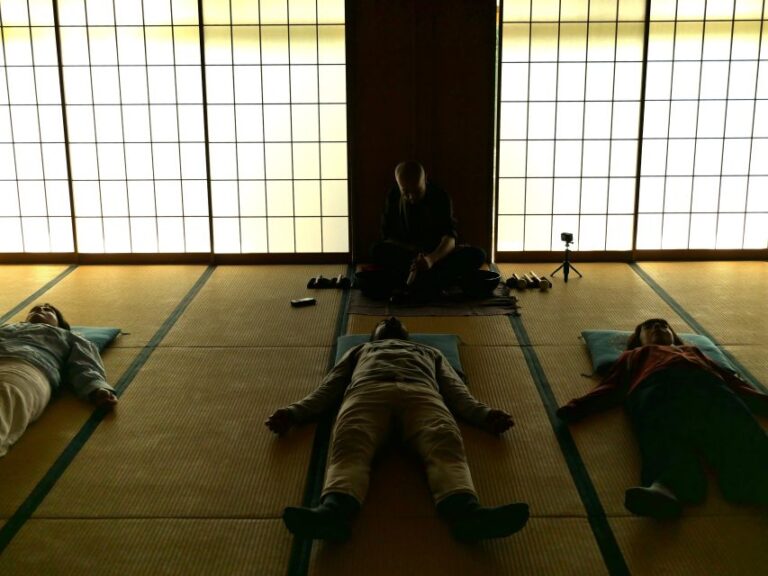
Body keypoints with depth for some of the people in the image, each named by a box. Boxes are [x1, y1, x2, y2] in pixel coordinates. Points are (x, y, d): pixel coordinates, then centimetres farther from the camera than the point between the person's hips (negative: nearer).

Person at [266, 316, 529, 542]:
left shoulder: (430, 352, 44)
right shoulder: (359, 351, 44)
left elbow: (455, 390, 25)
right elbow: (328, 388, 28)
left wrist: (484, 414, 2)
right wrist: (293, 412, 6)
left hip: (421, 393, 0)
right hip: (366, 392, 0)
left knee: (444, 444, -35)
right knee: (350, 446, -36)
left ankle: (466, 511, -63)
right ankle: (334, 510, -64)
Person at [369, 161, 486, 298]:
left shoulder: (440, 197, -8)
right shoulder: (394, 198, -4)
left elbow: (450, 236, -20)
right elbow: (387, 236, -2)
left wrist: (432, 258, -41)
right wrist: (414, 251, -20)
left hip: (438, 254, 0)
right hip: (405, 254, 0)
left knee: (477, 255, -28)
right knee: (378, 251, -31)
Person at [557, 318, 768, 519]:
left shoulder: (693, 351, 44)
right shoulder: (634, 355, 39)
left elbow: (730, 379, 29)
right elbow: (612, 385, 22)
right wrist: (577, 407, 1)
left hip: (707, 384, 2)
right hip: (656, 386, -2)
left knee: (734, 430, -33)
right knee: (665, 433, -37)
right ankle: (665, 488, -66)